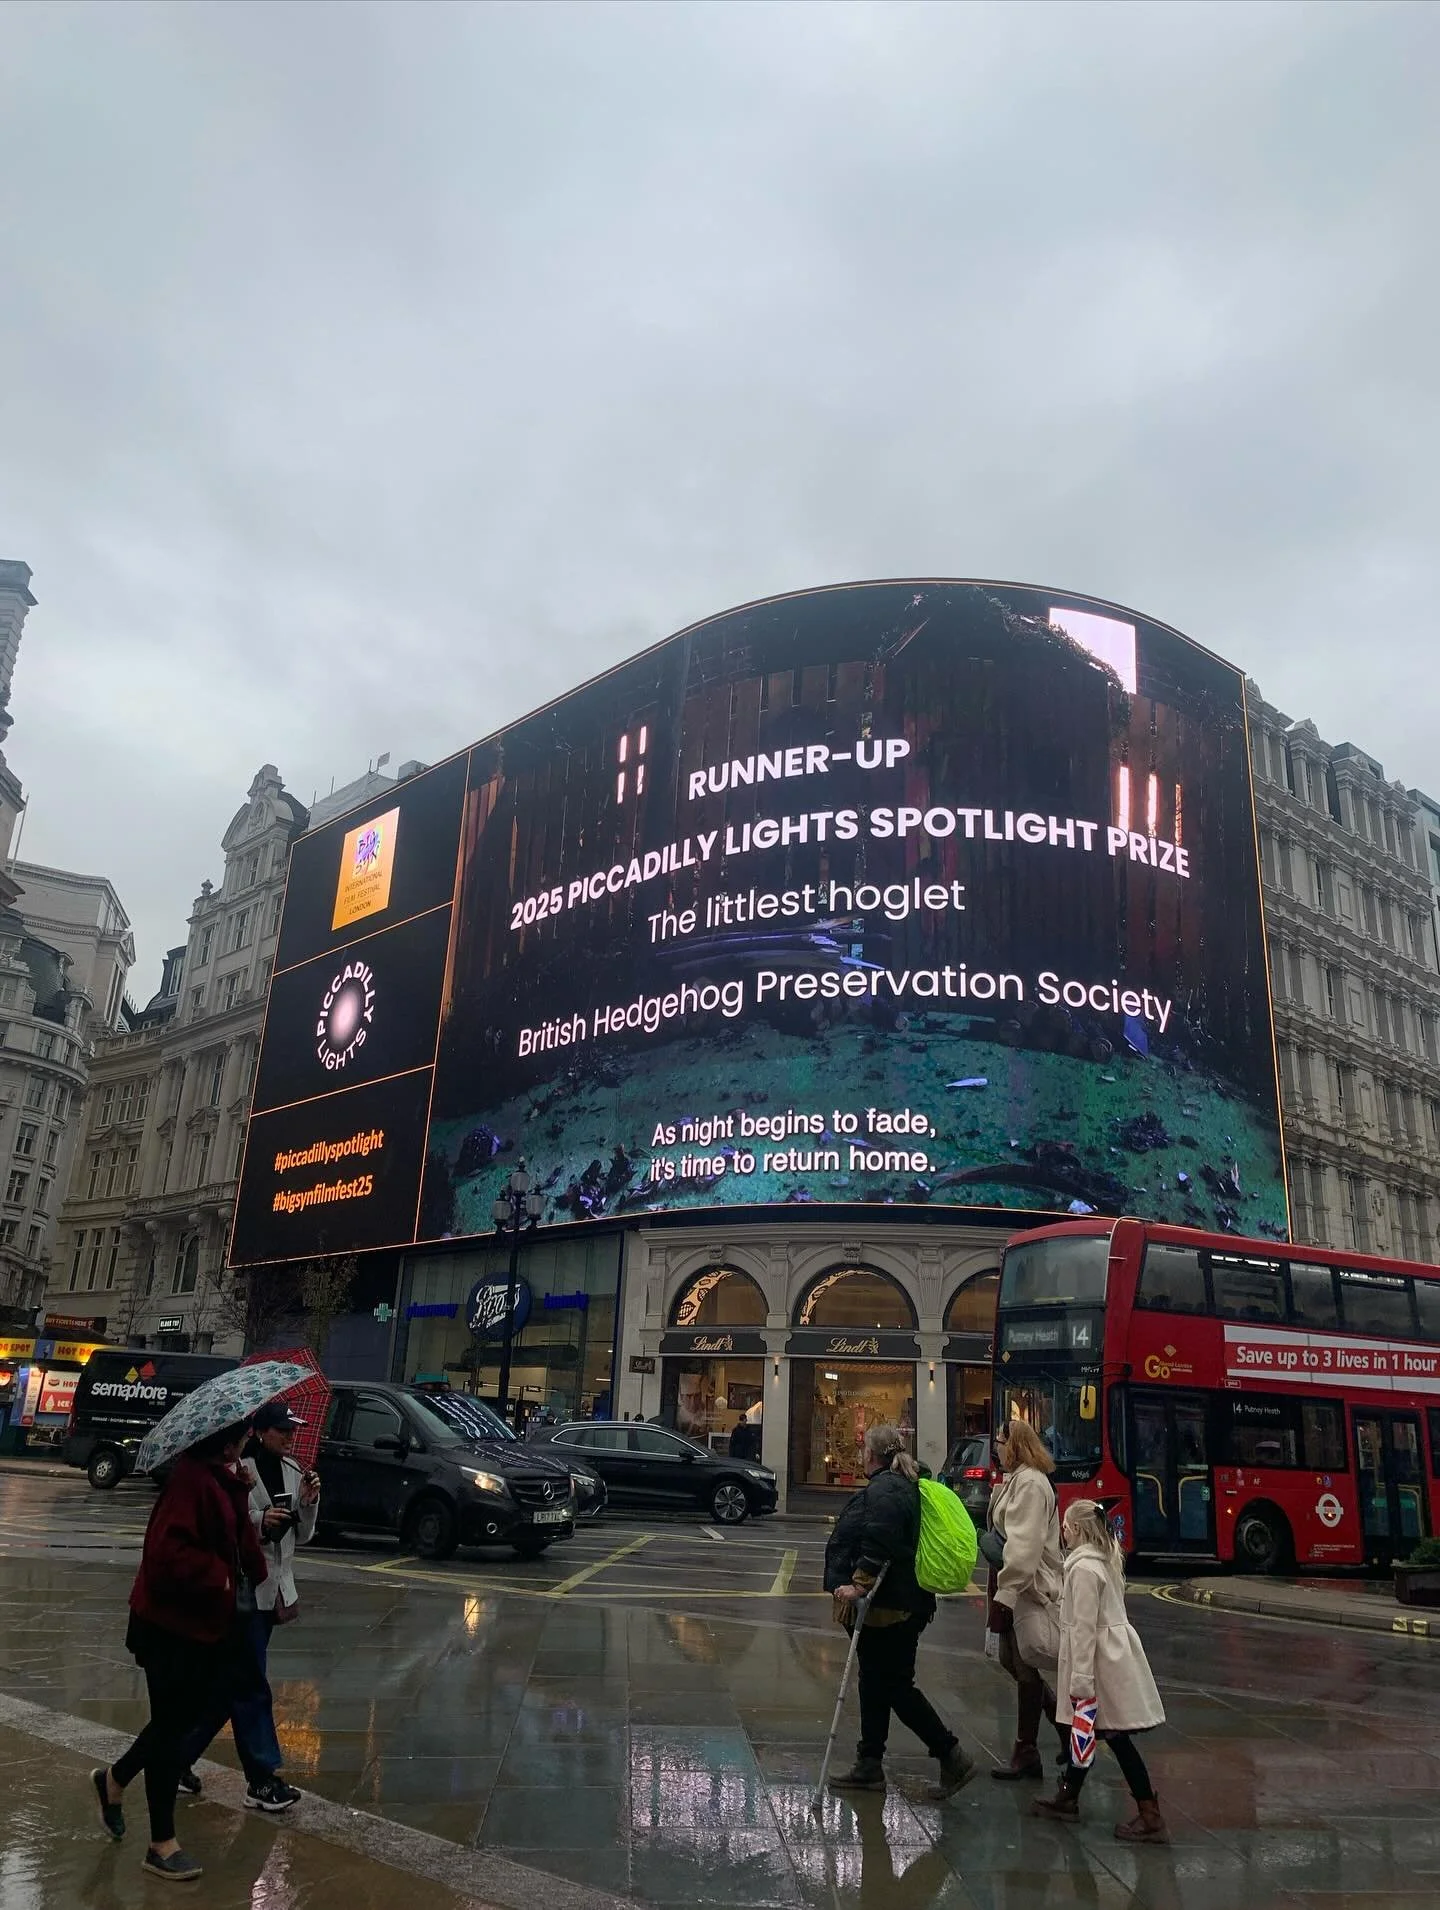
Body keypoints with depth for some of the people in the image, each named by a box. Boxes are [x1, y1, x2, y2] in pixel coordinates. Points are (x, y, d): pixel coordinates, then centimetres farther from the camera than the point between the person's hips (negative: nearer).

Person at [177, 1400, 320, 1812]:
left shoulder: (293, 1471, 7)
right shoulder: (237, 1470, -14)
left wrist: (308, 1503, -7)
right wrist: (258, 1520, -28)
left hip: (272, 1589, 8)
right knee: (253, 1688, -1)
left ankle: (180, 1757, 31)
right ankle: (262, 1780, 8)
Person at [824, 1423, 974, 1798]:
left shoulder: (884, 1490, -18)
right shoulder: (903, 1486, 15)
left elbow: (879, 1542, -30)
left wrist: (859, 1582, -30)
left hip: (887, 1608, -11)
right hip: (900, 1604, 11)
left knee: (895, 1686, -2)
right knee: (875, 1683, 16)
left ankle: (953, 1757, 5)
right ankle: (869, 1765, 25)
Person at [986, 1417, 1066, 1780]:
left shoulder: (1030, 1483, -19)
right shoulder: (1016, 1480, 13)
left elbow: (1025, 1545, -25)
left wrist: (1004, 1595, -27)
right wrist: (1001, 1589, 17)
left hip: (1028, 1588, -10)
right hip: (1017, 1584, 10)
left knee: (1026, 1668, 2)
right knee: (1013, 1660, 17)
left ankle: (1026, 1753, 15)